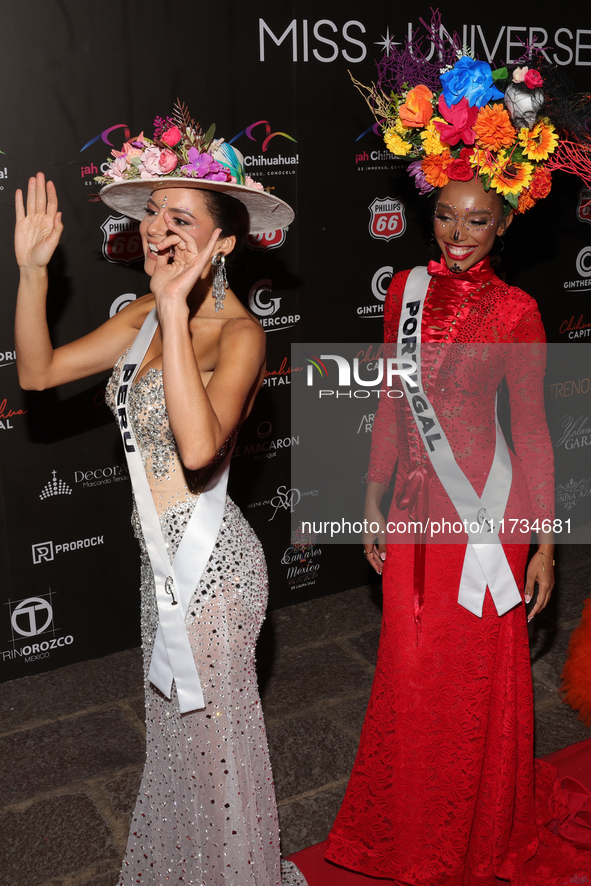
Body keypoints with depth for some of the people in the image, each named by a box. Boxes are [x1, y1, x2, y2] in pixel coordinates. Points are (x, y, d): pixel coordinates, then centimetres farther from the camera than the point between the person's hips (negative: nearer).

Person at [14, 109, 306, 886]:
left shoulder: (240, 334, -20)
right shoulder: (147, 316, 2)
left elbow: (199, 447, -37)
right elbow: (38, 371, 3)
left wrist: (176, 310, -36)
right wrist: (32, 270, -8)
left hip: (211, 560, -8)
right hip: (164, 556, 8)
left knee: (215, 734, 12)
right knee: (172, 726, 25)